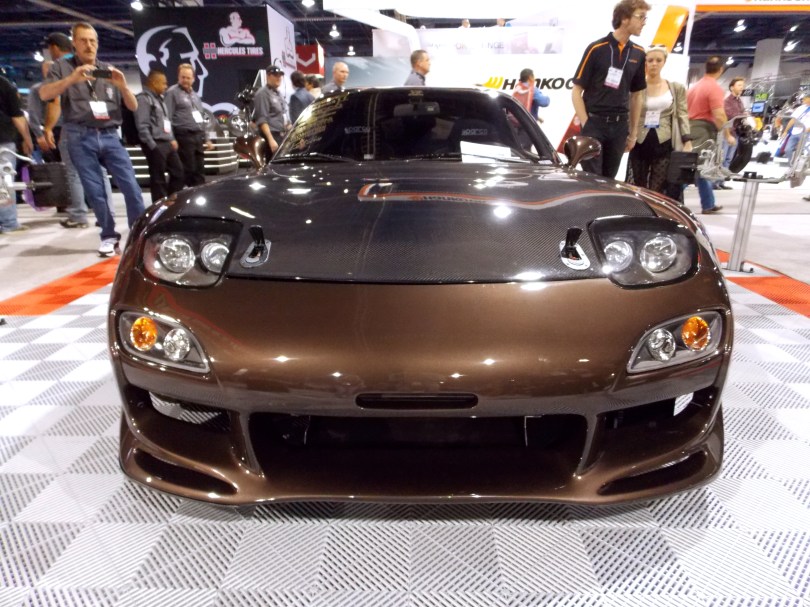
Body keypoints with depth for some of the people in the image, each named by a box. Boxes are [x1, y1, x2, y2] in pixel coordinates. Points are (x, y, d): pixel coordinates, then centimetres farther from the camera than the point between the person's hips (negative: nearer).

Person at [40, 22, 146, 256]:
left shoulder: (109, 71, 16)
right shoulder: (62, 67, 9)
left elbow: (133, 106, 11)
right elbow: (44, 94, -6)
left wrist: (123, 86, -9)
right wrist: (72, 79, -22)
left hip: (109, 136, 2)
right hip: (80, 138, -1)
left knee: (131, 186, -8)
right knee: (95, 192, 0)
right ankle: (109, 237, 11)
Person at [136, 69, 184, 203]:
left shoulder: (159, 98, 20)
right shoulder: (144, 98, -9)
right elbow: (142, 126, -16)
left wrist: (172, 139, 16)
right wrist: (152, 146, -20)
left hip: (167, 143, 9)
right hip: (156, 145, -9)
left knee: (178, 172, 11)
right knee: (158, 178, -4)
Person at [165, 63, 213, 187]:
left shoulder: (194, 95, 23)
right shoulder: (172, 92, -2)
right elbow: (167, 118, -11)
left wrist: (206, 139, 21)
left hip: (198, 136, 8)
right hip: (184, 136, -8)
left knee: (199, 170, 8)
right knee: (187, 171, -7)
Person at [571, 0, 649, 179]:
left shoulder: (638, 54, 8)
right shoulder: (596, 49, -7)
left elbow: (636, 95, 15)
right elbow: (577, 91, -6)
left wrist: (633, 131, 13)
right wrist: (586, 125, -12)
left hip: (620, 126, 5)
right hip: (594, 123, -5)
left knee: (609, 179, 10)